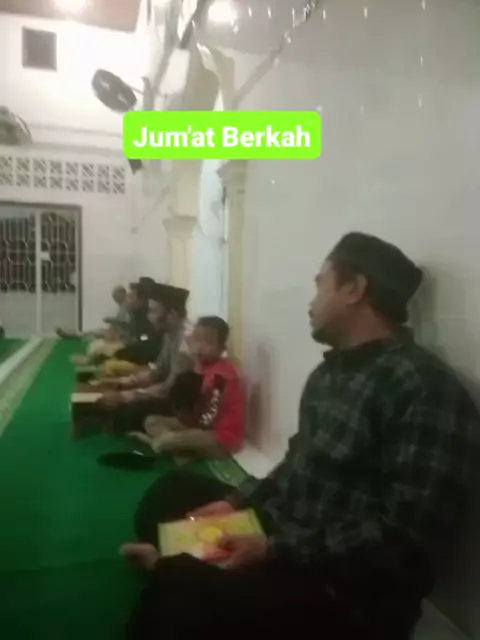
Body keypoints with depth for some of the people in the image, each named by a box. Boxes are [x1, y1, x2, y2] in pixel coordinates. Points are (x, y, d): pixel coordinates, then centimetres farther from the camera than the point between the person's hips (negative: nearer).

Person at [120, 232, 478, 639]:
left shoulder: (424, 387, -22)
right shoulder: (331, 370, 9)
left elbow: (405, 535, -26)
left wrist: (275, 550, -25)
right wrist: (236, 501, 1)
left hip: (349, 589, -9)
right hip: (281, 534, 9)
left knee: (184, 589, -27)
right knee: (170, 495, 14)